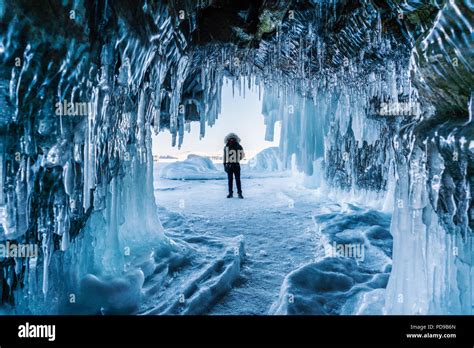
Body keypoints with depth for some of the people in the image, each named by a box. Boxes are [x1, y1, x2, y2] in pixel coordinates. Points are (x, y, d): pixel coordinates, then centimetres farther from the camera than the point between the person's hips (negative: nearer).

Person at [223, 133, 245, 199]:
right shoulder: (226, 147, 3)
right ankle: (230, 193, 10)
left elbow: (242, 155, 11)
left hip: (236, 165, -1)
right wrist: (224, 165, 3)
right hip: (229, 165, 2)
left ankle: (239, 193, 1)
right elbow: (224, 157, 7)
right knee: (230, 180, 4)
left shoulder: (239, 147, -3)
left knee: (238, 180, -4)